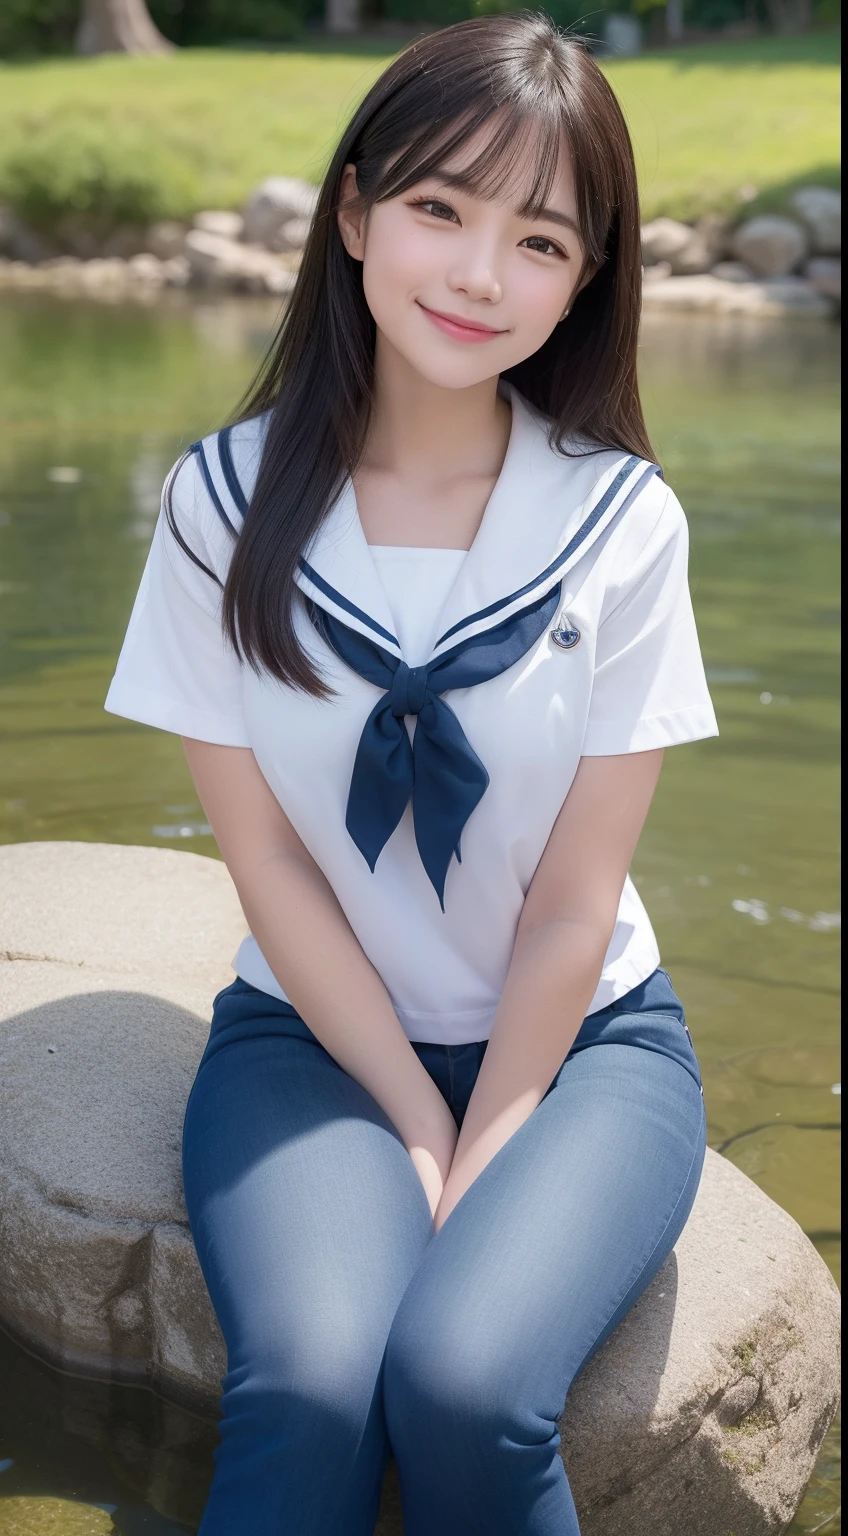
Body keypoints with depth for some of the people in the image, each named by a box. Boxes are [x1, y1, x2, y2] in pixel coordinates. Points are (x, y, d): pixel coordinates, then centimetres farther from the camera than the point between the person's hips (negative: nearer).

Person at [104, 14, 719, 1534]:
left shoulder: (620, 523, -8)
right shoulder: (230, 501, -8)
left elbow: (575, 900, -7)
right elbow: (268, 859, -6)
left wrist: (479, 1161, -11)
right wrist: (416, 1128, -10)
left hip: (579, 1040, 0)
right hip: (317, 1028, 0)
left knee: (462, 1387, -26)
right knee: (308, 1384, -28)